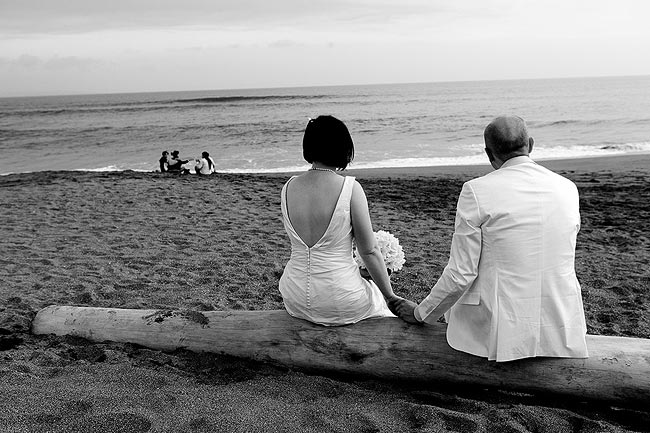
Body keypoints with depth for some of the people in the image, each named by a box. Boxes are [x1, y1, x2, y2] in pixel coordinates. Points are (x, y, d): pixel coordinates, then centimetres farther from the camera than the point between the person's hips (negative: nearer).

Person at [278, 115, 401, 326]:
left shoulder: (287, 188, -4)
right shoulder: (350, 188, -17)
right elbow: (370, 251, -11)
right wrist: (390, 296, 2)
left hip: (295, 301, 5)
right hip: (341, 304, -4)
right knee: (377, 295, 28)